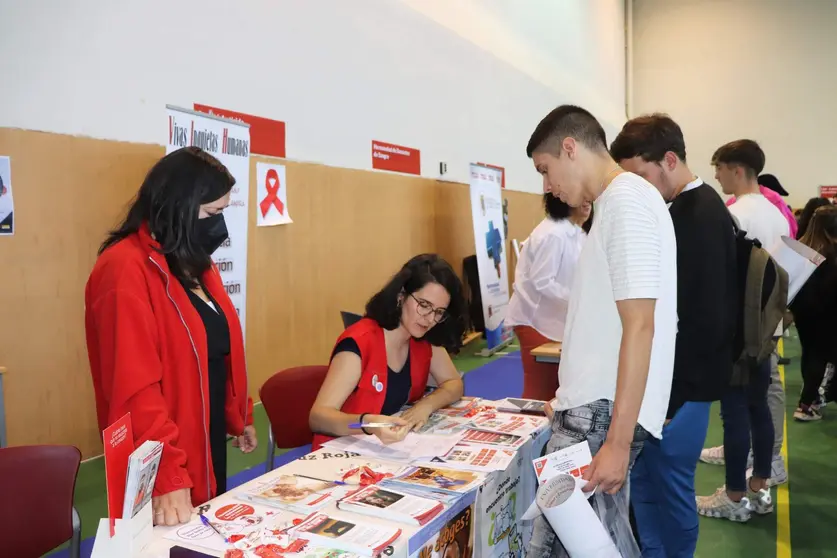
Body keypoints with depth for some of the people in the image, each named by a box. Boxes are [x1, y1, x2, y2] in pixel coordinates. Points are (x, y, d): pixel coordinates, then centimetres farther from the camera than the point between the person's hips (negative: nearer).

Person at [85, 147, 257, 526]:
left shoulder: (196, 264, 7)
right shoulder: (126, 270, -21)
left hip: (211, 443, 9)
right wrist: (166, 478, -28)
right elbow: (134, 387, -26)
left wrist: (239, 417, 18)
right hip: (164, 470, -8)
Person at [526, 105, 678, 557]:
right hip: (596, 403, 10)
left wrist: (617, 440, -21)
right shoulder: (618, 202, 16)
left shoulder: (627, 201, -14)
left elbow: (639, 328, -21)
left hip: (605, 411, -10)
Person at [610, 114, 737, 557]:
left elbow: (709, 317, -22)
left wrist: (670, 392, -18)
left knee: (671, 486, 7)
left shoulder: (703, 215, -18)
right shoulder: (679, 210, 9)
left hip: (680, 384, -9)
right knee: (643, 479, 18)